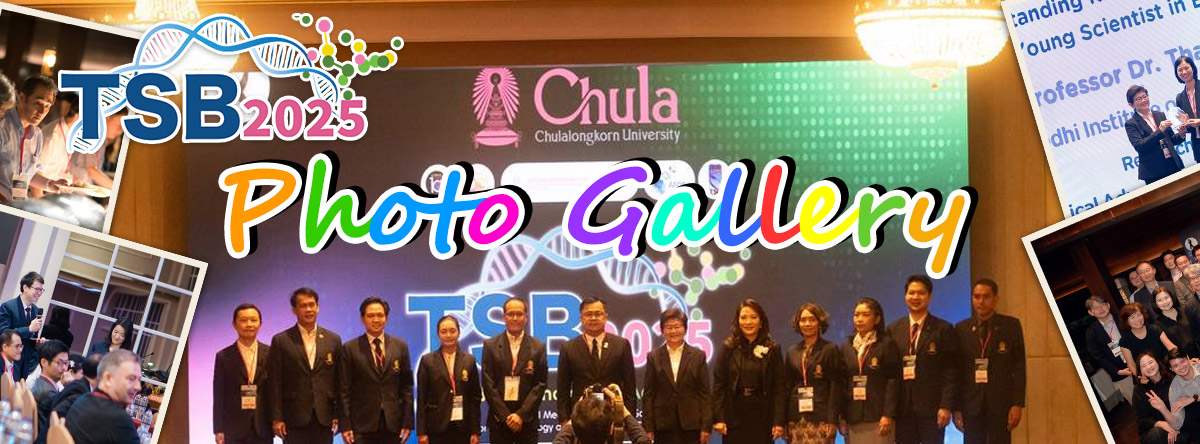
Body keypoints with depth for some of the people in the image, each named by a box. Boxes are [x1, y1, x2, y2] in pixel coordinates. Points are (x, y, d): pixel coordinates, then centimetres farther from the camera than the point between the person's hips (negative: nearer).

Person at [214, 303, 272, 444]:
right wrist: (218, 430, -3)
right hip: (235, 427, -1)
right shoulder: (224, 357, 1)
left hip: (263, 427, 1)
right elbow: (219, 395, 1)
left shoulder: (270, 354, 5)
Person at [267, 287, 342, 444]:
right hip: (294, 419, -2)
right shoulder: (281, 341, 2)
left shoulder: (333, 340, 9)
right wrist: (276, 418, -6)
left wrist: (338, 414, 3)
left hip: (324, 418, 2)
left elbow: (339, 380, 9)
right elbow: (275, 384, 0)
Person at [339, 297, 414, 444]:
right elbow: (344, 390, 0)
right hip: (362, 426, -2)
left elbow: (407, 386, 9)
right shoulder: (350, 349, 1)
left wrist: (408, 422, 3)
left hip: (393, 424, 2)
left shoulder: (400, 346, 8)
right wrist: (345, 425, -6)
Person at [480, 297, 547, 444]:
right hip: (499, 419, 0)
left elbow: (540, 384, 1)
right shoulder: (491, 345, 4)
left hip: (527, 419, 0)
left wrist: (521, 414, -9)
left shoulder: (538, 347, 5)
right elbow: (488, 383, 0)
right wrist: (505, 415, -7)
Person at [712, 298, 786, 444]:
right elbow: (718, 385, 2)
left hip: (762, 415, 0)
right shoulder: (728, 348, 4)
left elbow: (779, 387, 1)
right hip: (734, 416, 0)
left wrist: (778, 421, -6)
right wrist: (718, 418, -7)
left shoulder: (773, 349, 4)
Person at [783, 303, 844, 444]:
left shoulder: (830, 350, 1)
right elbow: (787, 388, 15)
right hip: (796, 419, 4)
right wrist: (784, 422, 8)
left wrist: (832, 421, -11)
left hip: (820, 418, -4)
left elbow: (836, 388, -4)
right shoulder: (792, 352, 15)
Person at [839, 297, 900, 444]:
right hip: (853, 418, 4)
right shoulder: (847, 346, 13)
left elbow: (893, 381, -6)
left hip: (877, 417, -4)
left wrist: (888, 415, -14)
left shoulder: (887, 344, 0)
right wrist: (841, 417, 5)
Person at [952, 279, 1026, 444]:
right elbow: (957, 370, 8)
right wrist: (956, 407, 2)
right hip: (971, 405, 2)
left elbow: (1019, 367, 1)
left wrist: (1018, 404, -7)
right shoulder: (961, 329, 9)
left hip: (1001, 405, -2)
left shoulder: (1011, 326, 4)